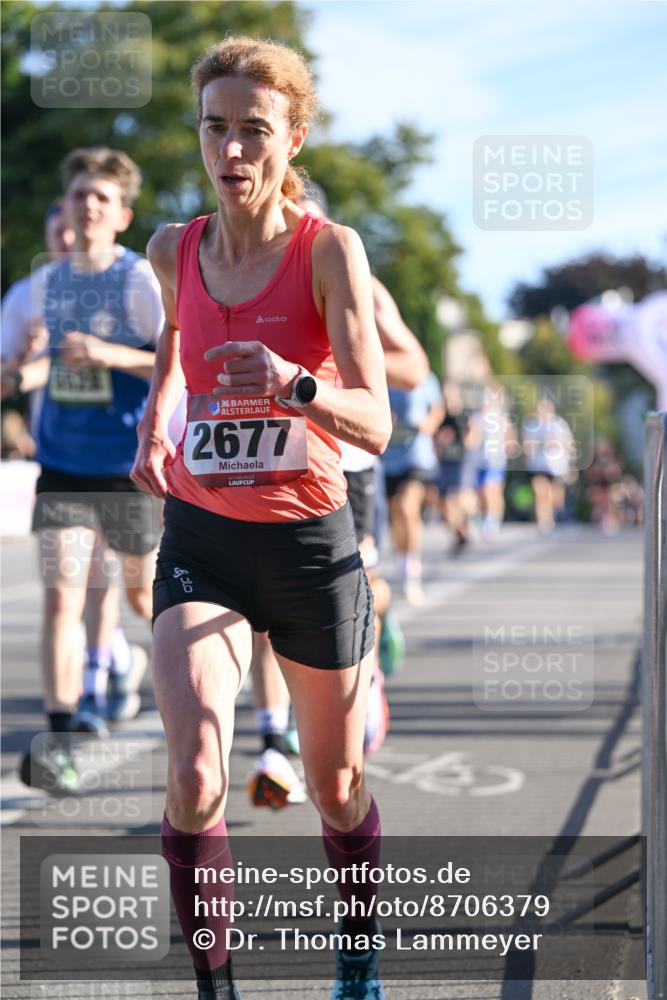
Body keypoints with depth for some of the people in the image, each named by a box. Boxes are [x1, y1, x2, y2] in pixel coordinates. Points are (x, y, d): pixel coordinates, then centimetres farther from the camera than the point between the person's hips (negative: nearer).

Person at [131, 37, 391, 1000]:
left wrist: (293, 384, -39)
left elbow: (375, 424, -21)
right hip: (201, 542, 2)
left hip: (311, 545, -2)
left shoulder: (330, 249, -12)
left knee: (337, 789, 13)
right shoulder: (174, 251, -1)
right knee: (194, 775, -19)